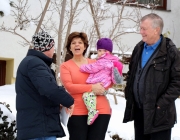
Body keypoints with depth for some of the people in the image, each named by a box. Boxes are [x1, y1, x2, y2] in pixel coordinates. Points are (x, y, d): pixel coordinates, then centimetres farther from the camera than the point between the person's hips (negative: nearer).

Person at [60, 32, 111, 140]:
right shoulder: (65, 66, 3)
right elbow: (69, 86, -10)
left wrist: (101, 87, -6)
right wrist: (91, 87, -16)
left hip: (101, 110, 3)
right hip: (78, 112, -2)